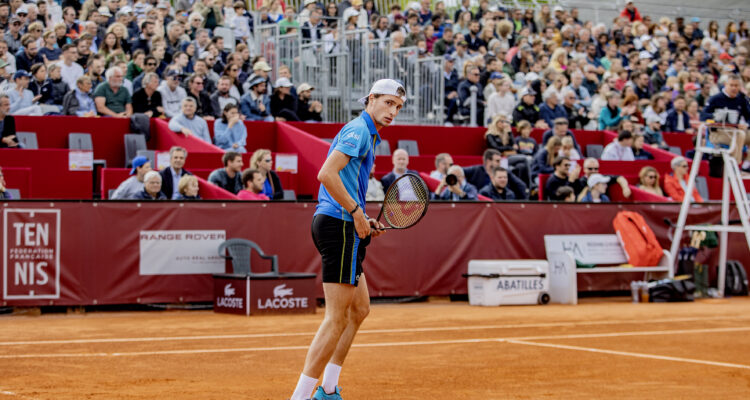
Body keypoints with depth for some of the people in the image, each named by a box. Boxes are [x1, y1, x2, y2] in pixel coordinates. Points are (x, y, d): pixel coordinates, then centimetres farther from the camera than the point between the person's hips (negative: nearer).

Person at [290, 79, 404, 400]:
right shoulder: (358, 130, -11)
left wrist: (365, 223, 15)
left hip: (340, 225, 11)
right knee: (337, 318, -10)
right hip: (339, 226, -11)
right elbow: (327, 174, -23)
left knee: (359, 309, 18)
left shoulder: (367, 134, 22)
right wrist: (357, 212, -17)